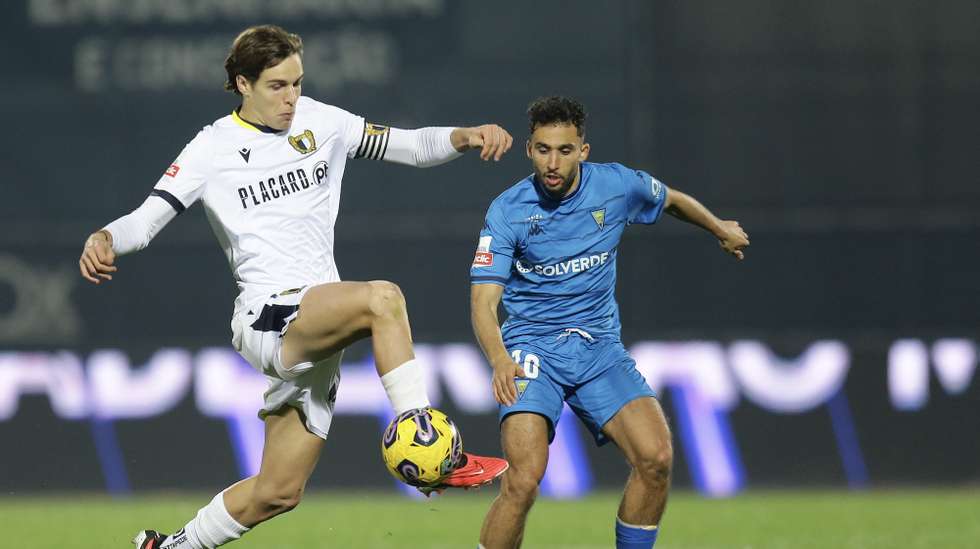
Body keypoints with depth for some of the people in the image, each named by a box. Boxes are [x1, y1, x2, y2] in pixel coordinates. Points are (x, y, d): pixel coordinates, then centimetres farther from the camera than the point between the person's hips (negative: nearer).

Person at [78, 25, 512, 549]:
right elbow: (147, 218, -6)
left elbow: (409, 146, 14)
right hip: (264, 320, -6)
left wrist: (465, 136, -6)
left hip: (317, 333, 6)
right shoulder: (213, 148, -1)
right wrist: (104, 239, -28)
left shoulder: (319, 122, 11)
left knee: (278, 492, 9)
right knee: (381, 298, -33)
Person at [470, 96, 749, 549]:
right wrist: (500, 360, -36)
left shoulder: (618, 186, -3)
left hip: (599, 346, 3)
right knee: (523, 481, -23)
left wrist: (722, 230, 37)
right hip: (531, 347, -3)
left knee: (656, 459, -17)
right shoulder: (507, 211, -12)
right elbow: (483, 303, -17)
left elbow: (672, 201, 20)